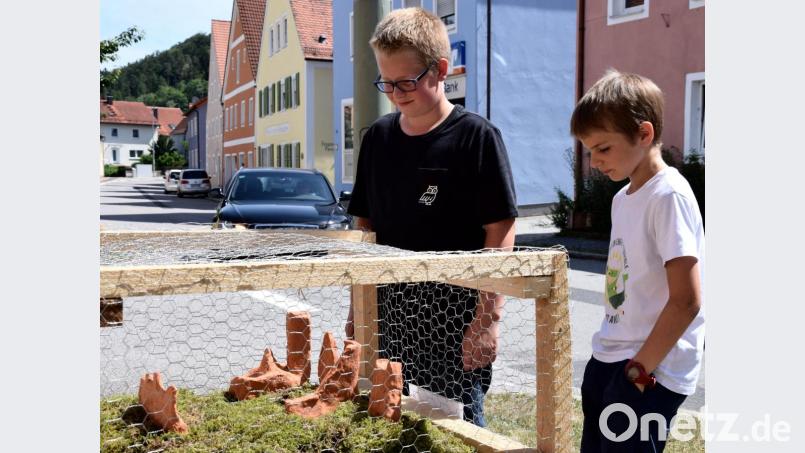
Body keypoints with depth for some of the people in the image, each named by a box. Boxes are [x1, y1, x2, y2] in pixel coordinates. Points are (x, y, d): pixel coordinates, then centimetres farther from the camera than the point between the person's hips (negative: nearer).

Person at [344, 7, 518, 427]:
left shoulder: (476, 137, -8)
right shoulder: (378, 137, 8)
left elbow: (500, 232, -10)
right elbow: (365, 227, 13)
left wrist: (489, 317, -14)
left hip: (455, 313, -5)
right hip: (389, 309, 5)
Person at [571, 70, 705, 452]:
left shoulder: (669, 196, -16)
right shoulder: (623, 197, 11)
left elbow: (686, 302, -20)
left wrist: (639, 369, -16)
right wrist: (611, 356, 14)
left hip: (651, 370, -8)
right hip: (608, 360, 9)